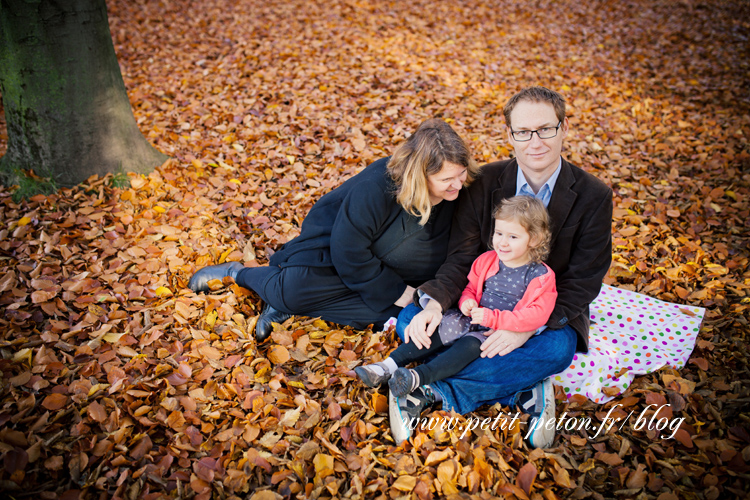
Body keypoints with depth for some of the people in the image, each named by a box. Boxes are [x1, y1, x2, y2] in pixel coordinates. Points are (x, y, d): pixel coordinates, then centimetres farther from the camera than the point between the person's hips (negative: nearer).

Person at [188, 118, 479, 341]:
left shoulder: (458, 191, -16)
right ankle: (238, 273, 10)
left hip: (387, 271, 5)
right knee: (295, 290, -25)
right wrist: (395, 291, -21)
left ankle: (287, 307, -11)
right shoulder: (374, 188, -32)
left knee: (393, 312, -21)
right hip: (333, 248, -5)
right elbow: (348, 253, -25)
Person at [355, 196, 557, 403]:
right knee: (440, 328, -20)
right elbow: (470, 287, 20)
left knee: (470, 344, -33)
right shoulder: (486, 261, 8)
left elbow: (535, 315, -17)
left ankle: (418, 377, -47)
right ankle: (388, 366, -27)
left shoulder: (540, 277, -9)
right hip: (471, 321, 5)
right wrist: (467, 302, -7)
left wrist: (492, 317, -24)